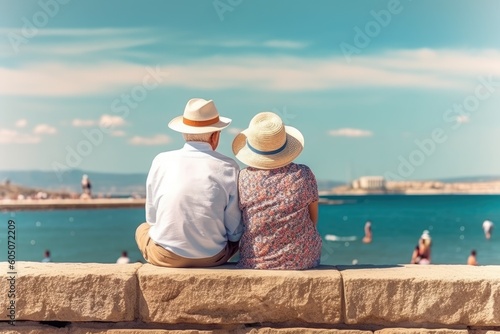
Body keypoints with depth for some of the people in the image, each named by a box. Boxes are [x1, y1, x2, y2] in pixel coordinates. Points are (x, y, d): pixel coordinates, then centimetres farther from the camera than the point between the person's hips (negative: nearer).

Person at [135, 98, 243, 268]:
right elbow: (235, 232, -4)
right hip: (212, 257, 0)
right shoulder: (228, 168, -9)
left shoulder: (161, 161, -6)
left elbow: (151, 218, 3)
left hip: (165, 257, 0)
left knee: (143, 228, 33)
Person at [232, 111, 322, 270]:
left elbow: (240, 224, 1)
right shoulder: (304, 175, -12)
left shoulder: (242, 179, -13)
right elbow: (313, 219, 1)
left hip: (255, 263, 0)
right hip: (303, 260, 0)